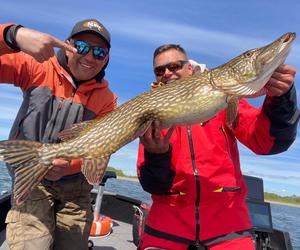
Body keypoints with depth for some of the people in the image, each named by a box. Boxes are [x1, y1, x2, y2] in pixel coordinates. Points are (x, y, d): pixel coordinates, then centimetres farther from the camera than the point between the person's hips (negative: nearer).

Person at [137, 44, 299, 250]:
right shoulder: (153, 116, 2)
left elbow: (269, 142, -9)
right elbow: (153, 186, -4)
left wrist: (281, 98, -25)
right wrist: (157, 155, -24)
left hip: (226, 223, 0)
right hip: (167, 225, 1)